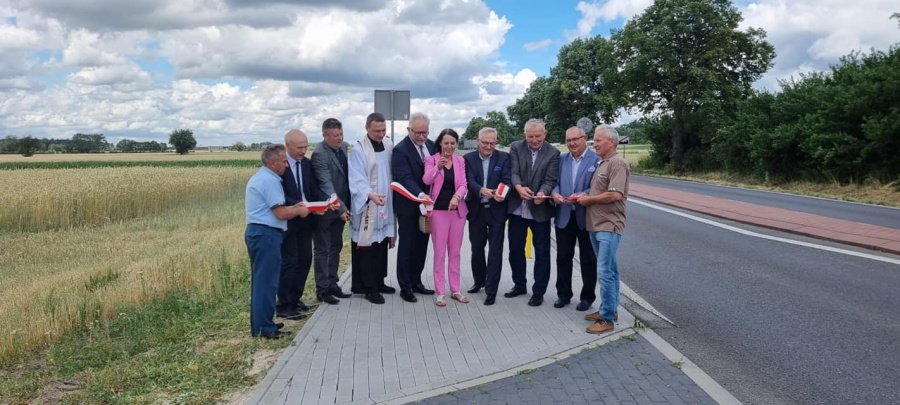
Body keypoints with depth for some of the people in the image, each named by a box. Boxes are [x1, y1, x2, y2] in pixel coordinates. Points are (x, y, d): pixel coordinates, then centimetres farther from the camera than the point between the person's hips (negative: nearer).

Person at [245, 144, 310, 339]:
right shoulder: (270, 180, -14)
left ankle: (259, 324, 21)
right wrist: (299, 211, 0)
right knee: (267, 281, -5)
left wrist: (294, 206, 15)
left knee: (260, 280, 14)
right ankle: (265, 328, 0)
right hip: (266, 234, -11)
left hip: (255, 231, 11)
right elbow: (281, 214, -17)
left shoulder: (259, 177, 18)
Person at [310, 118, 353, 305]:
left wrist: (344, 207, 6)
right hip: (325, 210, -7)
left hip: (340, 208, 8)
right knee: (323, 250, 2)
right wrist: (341, 208, -29)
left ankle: (332, 284, 25)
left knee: (336, 247, 15)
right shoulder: (319, 154, -19)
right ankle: (322, 290, 10)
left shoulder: (344, 147, 5)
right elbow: (326, 185, -24)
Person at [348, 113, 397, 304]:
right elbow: (357, 180, -19)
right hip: (367, 206, -6)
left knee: (382, 243, 12)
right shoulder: (359, 150, -12)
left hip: (385, 204, 6)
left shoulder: (389, 145, 7)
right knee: (368, 246, -3)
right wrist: (370, 194, -34)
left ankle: (378, 282, 23)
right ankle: (369, 287, 4)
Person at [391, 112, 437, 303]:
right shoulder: (400, 150, -15)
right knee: (406, 247, 3)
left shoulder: (432, 145, 6)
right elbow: (405, 178, -25)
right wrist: (420, 194, -40)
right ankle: (405, 287, 11)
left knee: (421, 246, 13)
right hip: (408, 206, -6)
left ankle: (416, 282, 25)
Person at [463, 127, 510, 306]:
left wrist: (502, 194, -35)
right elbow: (469, 181, -14)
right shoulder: (469, 158, -2)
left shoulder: (504, 157, -3)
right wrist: (481, 190, -35)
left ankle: (491, 290, 6)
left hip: (496, 210, -2)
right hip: (476, 210, 2)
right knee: (476, 248, 15)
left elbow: (507, 181, -12)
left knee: (495, 251, 0)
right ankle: (479, 281, 35)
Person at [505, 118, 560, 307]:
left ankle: (538, 292, 16)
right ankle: (519, 285, 30)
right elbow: (513, 172, -9)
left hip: (540, 210, -2)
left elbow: (550, 180, -11)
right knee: (515, 249, 12)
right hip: (517, 208, 2)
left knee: (542, 252, 5)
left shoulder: (553, 153, -5)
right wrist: (519, 187, -30)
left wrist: (542, 193, -33)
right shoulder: (516, 147, 0)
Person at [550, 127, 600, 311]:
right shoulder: (561, 159, 8)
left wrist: (582, 196, -27)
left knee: (588, 259, 9)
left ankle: (587, 296, 21)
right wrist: (555, 193, -16)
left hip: (586, 216, -4)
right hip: (564, 216, 4)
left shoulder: (596, 159, -8)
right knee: (563, 257, 11)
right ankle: (563, 294, 24)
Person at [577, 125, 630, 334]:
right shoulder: (602, 163, 16)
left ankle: (607, 319, -3)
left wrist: (589, 199, -11)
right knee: (609, 270, 15)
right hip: (597, 225, 10)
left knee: (605, 272, -9)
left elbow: (614, 195, -23)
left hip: (609, 226, -10)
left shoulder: (617, 163, -13)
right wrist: (585, 196, 6)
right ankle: (610, 310, 23)